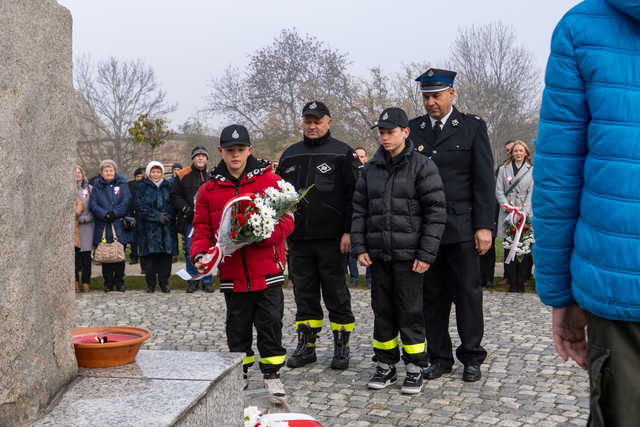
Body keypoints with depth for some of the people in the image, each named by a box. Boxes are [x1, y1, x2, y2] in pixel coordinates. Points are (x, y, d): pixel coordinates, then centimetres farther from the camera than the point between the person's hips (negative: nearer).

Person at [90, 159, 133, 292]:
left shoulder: (122, 184, 9)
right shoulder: (97, 187, 11)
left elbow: (126, 202, -3)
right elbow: (93, 204, 0)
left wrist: (114, 213, -15)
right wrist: (105, 214, -15)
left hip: (119, 226, -1)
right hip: (103, 227, 1)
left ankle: (119, 281, 10)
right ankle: (108, 282, 10)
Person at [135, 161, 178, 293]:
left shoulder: (167, 186, 13)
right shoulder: (142, 187, 5)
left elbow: (172, 205, 12)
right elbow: (141, 207, -4)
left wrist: (167, 215, -8)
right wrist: (157, 216, -13)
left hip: (166, 227, 2)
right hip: (149, 227, -2)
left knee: (166, 254, -2)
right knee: (150, 255, -4)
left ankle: (164, 283, 8)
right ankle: (150, 284, 5)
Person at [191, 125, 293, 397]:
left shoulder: (270, 181, 0)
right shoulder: (209, 190, 8)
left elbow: (286, 220, -3)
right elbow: (202, 228, 10)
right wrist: (200, 254, -8)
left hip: (267, 271, -2)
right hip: (232, 273, 2)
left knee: (270, 323, 3)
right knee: (237, 326, 12)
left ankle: (271, 374, 17)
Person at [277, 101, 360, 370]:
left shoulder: (343, 154, 0)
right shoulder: (290, 156, 14)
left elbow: (354, 195, -5)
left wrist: (348, 231, -13)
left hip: (331, 239, -4)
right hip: (298, 239, 4)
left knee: (336, 294, 4)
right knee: (304, 294, 10)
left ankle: (341, 346, 15)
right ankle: (306, 346, 20)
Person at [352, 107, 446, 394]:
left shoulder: (422, 166, -4)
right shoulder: (371, 169, 10)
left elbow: (436, 212, -6)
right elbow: (359, 210, 13)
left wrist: (426, 254, -11)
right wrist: (359, 247, 3)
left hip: (408, 255, -4)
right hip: (377, 254, 4)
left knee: (410, 312, 1)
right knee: (382, 311, 10)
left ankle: (414, 369, 13)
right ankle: (385, 366, 22)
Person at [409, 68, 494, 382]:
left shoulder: (473, 127, 2)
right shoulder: (412, 129, 10)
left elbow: (484, 180, -1)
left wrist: (484, 226, -8)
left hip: (461, 226, -2)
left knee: (468, 294, 3)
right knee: (432, 296, 8)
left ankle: (471, 358, 16)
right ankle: (439, 358, 19)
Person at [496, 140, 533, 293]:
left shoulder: (531, 170, 11)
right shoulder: (504, 169, 13)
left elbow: (532, 193, 3)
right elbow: (499, 191, 7)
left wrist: (524, 211, -10)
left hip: (526, 214, 0)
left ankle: (522, 279, 1)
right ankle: (513, 282, -1)